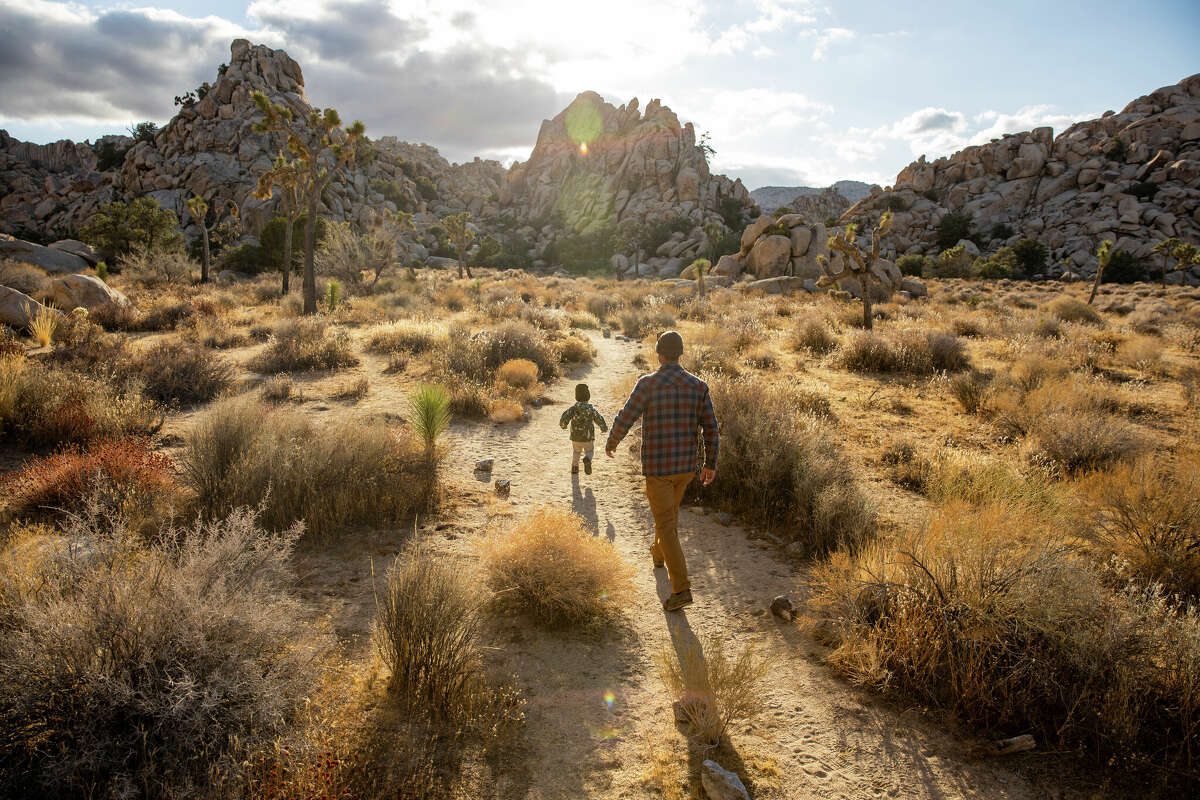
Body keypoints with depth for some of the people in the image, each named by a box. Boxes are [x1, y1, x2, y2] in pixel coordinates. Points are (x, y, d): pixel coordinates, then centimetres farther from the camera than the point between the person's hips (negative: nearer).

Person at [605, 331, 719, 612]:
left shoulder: (648, 383, -14)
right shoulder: (698, 385, -2)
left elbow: (624, 420, -11)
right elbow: (711, 428, 0)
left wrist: (611, 443, 10)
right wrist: (710, 464, 10)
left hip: (657, 466, -5)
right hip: (686, 466, 5)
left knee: (666, 526, -1)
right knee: (670, 509, 30)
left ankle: (681, 589, -6)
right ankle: (658, 553, 54)